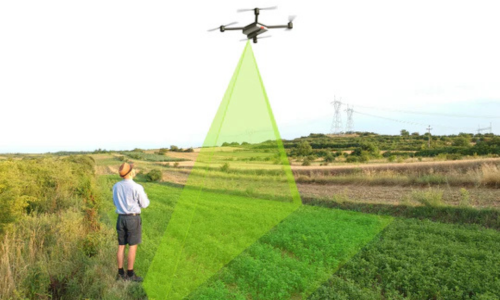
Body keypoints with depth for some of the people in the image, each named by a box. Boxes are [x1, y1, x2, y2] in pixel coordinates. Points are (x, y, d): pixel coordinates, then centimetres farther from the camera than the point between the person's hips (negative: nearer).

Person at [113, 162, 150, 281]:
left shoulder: (116, 186, 1)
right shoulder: (137, 187, -17)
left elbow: (116, 203, 14)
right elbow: (144, 204, -7)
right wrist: (145, 198, 15)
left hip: (121, 218, 6)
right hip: (133, 219, -6)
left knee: (121, 246, 12)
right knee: (132, 246, 2)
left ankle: (121, 273, 18)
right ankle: (130, 274, 7)